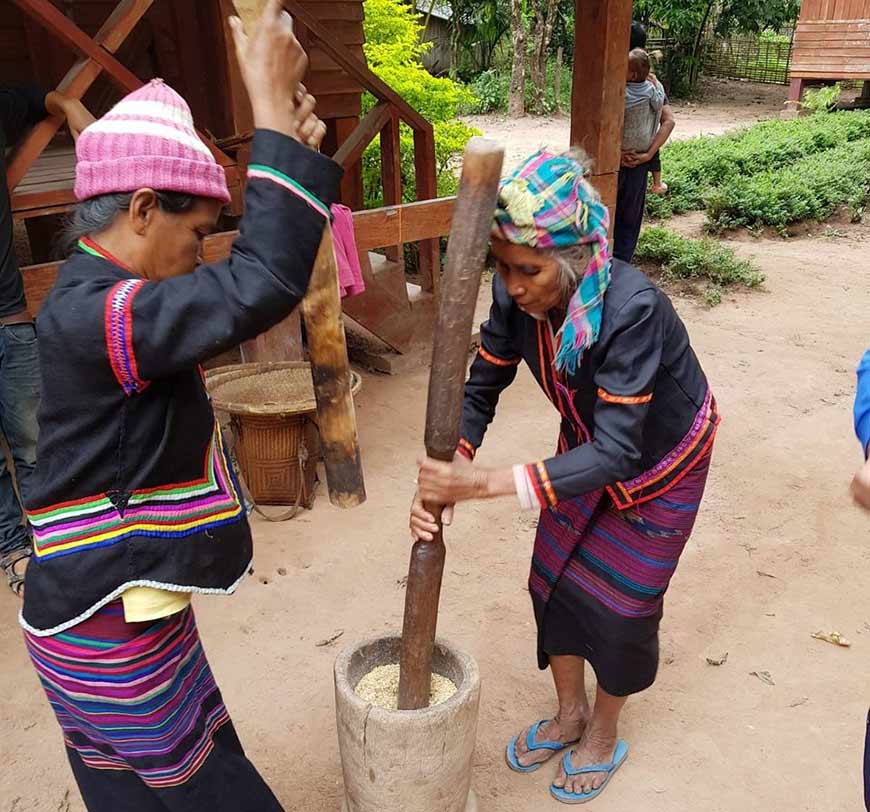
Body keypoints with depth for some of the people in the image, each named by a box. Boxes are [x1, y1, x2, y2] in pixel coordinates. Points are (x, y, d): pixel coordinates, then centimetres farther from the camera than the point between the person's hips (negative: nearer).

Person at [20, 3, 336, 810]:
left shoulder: (101, 296, 5)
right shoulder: (89, 315, -28)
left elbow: (232, 294, 9)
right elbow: (261, 288, -39)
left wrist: (292, 146, 0)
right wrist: (272, 113, -29)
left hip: (117, 607, 9)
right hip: (108, 623, -9)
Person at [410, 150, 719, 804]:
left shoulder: (631, 307, -40)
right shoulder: (517, 296, -24)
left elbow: (617, 454, -41)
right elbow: (481, 388, -15)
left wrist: (487, 484, -49)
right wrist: (445, 478, -33)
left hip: (660, 459, -5)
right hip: (589, 446, 5)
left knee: (620, 601, 6)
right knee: (554, 578, 11)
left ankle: (604, 733, 35)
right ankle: (570, 713, 38)